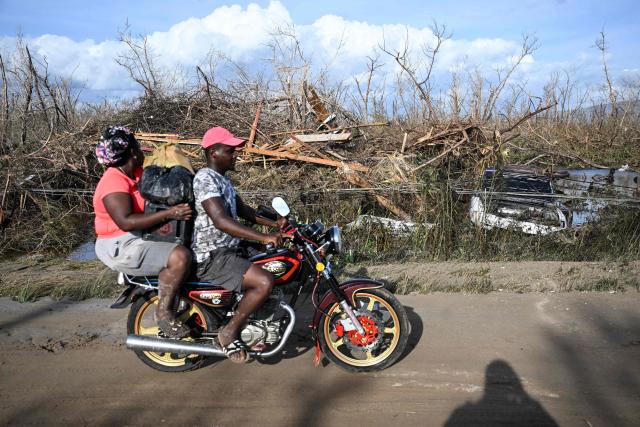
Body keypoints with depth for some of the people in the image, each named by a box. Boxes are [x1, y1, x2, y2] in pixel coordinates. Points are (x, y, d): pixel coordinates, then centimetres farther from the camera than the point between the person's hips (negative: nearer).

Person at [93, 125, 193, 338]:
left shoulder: (136, 173, 8)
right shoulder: (114, 182, -21)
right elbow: (126, 222, -32)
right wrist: (169, 213, -35)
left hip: (137, 240, 11)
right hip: (121, 249, -11)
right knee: (180, 256, -28)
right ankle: (164, 313, -12)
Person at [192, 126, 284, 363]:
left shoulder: (222, 178, 14)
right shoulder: (205, 179, -18)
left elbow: (241, 209, 19)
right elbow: (221, 220, -31)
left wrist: (274, 224, 7)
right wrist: (263, 237, -36)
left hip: (227, 249, 11)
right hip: (211, 258, -11)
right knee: (265, 282, -25)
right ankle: (229, 333, -5)